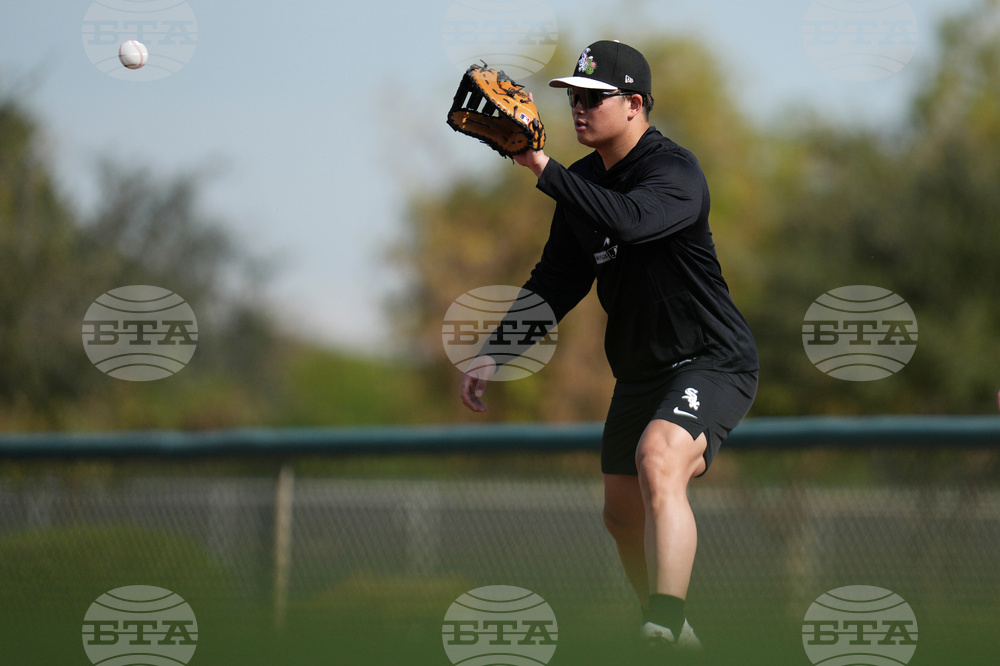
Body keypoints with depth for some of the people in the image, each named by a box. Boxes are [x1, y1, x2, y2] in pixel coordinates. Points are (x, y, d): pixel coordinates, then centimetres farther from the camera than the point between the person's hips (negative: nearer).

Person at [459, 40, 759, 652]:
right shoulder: (586, 182, 8)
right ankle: (670, 642, 32)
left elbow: (629, 220, -40)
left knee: (658, 458, -34)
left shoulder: (675, 171, -18)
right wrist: (495, 354, 7)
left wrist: (544, 168, -42)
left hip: (713, 362, -9)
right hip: (641, 370, 9)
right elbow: (556, 283, 16)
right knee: (624, 514, 13)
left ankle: (669, 623, -44)